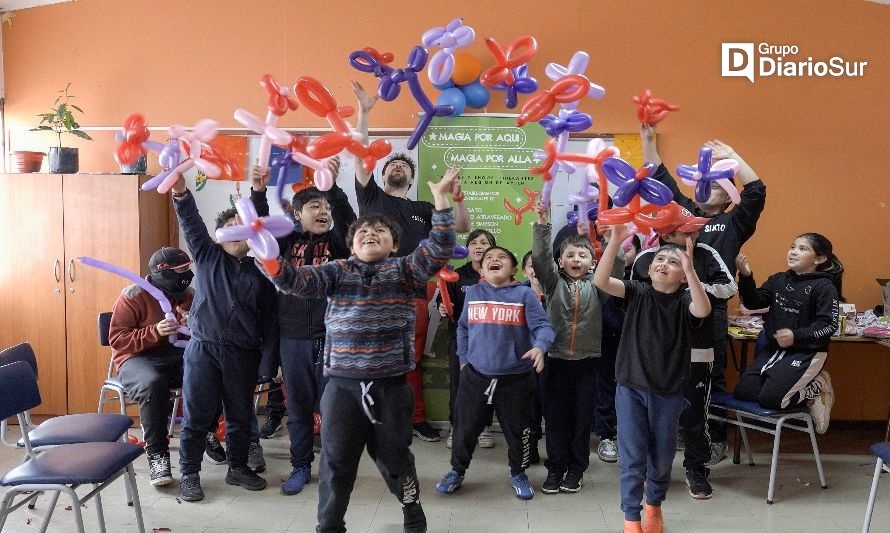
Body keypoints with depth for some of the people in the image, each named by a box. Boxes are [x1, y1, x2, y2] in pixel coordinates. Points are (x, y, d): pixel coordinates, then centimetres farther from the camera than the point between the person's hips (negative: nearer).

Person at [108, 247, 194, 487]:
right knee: (153, 383, -39)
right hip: (137, 358, -4)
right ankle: (157, 454, -26)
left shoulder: (189, 295, 7)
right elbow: (116, 339, -11)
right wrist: (155, 332, -24)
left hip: (177, 356, 4)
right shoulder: (133, 296, -7)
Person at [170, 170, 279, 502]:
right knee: (197, 416, 2)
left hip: (243, 354, 2)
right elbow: (192, 224, -9)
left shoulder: (260, 273, 9)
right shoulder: (208, 256, 7)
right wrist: (181, 193, -25)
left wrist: (269, 361, 1)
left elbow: (269, 320, 8)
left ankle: (238, 468, 28)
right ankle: (189, 474, 16)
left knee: (241, 416, 11)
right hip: (203, 349, -2)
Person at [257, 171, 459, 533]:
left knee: (393, 455, 15)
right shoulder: (337, 272, 6)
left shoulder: (404, 270, 3)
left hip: (391, 384, -1)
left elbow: (439, 251, -10)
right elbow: (296, 280, -6)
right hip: (343, 384, 1)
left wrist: (440, 200, -19)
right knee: (336, 459, 9)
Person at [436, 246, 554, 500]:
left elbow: (543, 326, -12)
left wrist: (539, 347, -30)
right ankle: (457, 471, 34)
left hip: (516, 377, -2)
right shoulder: (472, 293, 5)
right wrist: (463, 359, 12)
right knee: (465, 428, 12)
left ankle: (518, 474, 35)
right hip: (476, 375, 2)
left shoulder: (524, 294, -5)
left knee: (518, 430, 12)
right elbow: (463, 328, 15)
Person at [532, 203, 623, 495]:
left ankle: (576, 469, 23)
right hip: (555, 359, 0)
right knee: (555, 416, 7)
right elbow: (540, 258, -10)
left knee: (582, 417, 9)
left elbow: (616, 263, -11)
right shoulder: (554, 282, 4)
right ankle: (555, 468, 20)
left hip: (586, 361, 0)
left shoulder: (597, 285, 4)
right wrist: (542, 224, -21)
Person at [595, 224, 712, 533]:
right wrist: (615, 240, -31)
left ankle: (654, 505, 43)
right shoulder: (637, 293, -4)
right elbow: (600, 281, -19)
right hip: (631, 389, -1)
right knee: (632, 458, 3)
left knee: (662, 458, 16)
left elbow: (703, 310, -29)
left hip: (668, 393, 1)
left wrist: (690, 268, -38)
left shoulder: (684, 302, -5)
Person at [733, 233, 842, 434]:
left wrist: (796, 337, -26)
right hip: (773, 348, 7)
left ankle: (815, 389, 7)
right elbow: (754, 302, -2)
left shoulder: (824, 287, -8)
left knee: (769, 398, -20)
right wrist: (746, 276, -18)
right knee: (743, 392, -5)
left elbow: (829, 325, -13)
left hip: (806, 353, -6)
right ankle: (803, 385, 10)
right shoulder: (778, 280, 8)